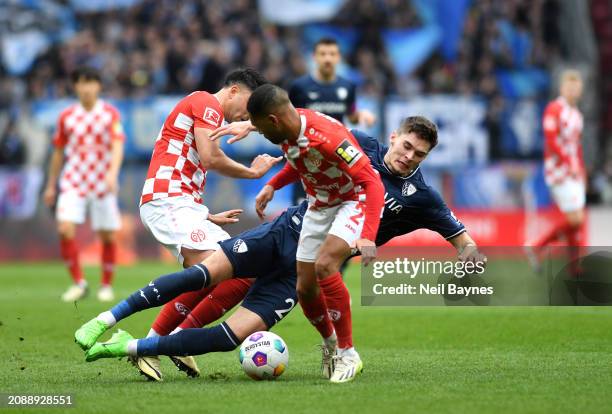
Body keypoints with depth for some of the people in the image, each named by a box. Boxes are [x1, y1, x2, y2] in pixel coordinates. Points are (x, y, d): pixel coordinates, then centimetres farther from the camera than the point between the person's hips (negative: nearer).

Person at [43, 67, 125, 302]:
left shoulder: (110, 114, -1)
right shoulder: (66, 117, 6)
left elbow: (118, 146, -11)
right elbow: (58, 152, 14)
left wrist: (113, 173, -28)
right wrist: (51, 186, 16)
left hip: (103, 184, -1)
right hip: (73, 183, 1)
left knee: (108, 236, 2)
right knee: (65, 230, -16)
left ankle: (106, 286, 19)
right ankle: (78, 283, -3)